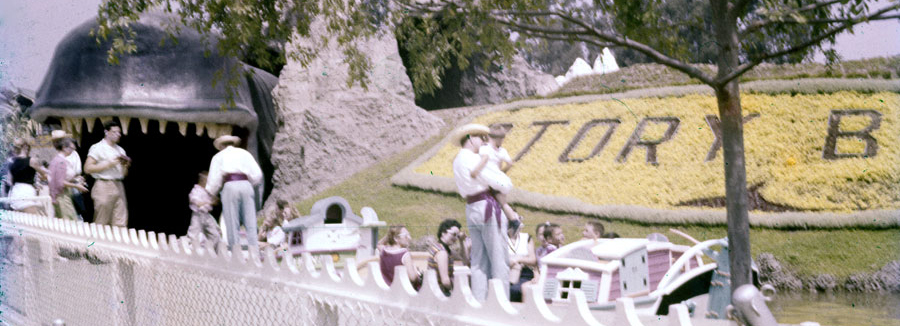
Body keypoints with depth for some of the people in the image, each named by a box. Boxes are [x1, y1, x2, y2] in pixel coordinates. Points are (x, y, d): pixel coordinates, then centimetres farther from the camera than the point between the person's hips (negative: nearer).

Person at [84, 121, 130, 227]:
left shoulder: (120, 150, 19)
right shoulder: (97, 148, 0)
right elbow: (87, 168, -10)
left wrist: (125, 166, 0)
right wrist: (108, 164, -12)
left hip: (118, 186, 6)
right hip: (104, 186, -6)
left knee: (120, 223, -2)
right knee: (101, 223, -4)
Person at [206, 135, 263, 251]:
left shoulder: (219, 156, 15)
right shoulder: (245, 153, 19)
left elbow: (214, 179, 8)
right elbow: (257, 174, 10)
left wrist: (211, 193, 22)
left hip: (229, 186, -2)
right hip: (246, 185, 2)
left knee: (232, 224, 0)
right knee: (250, 222, 1)